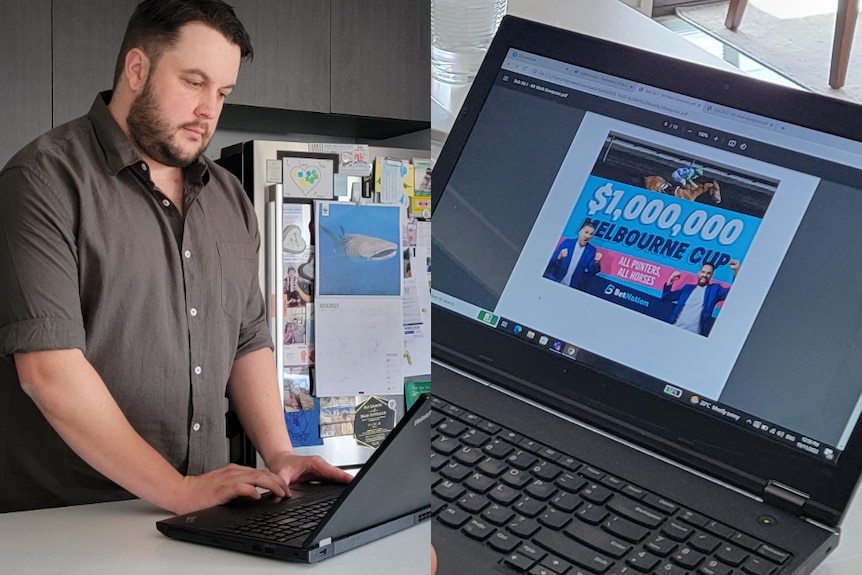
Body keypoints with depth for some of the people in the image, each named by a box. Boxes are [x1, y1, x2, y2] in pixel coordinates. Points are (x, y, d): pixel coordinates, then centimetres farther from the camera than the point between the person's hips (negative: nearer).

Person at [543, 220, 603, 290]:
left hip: (573, 288, 0)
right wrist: (559, 257, -27)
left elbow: (591, 271, -8)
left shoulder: (591, 250, -2)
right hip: (555, 282, 0)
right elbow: (551, 262, -6)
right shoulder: (567, 242, -3)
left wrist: (596, 262, -28)